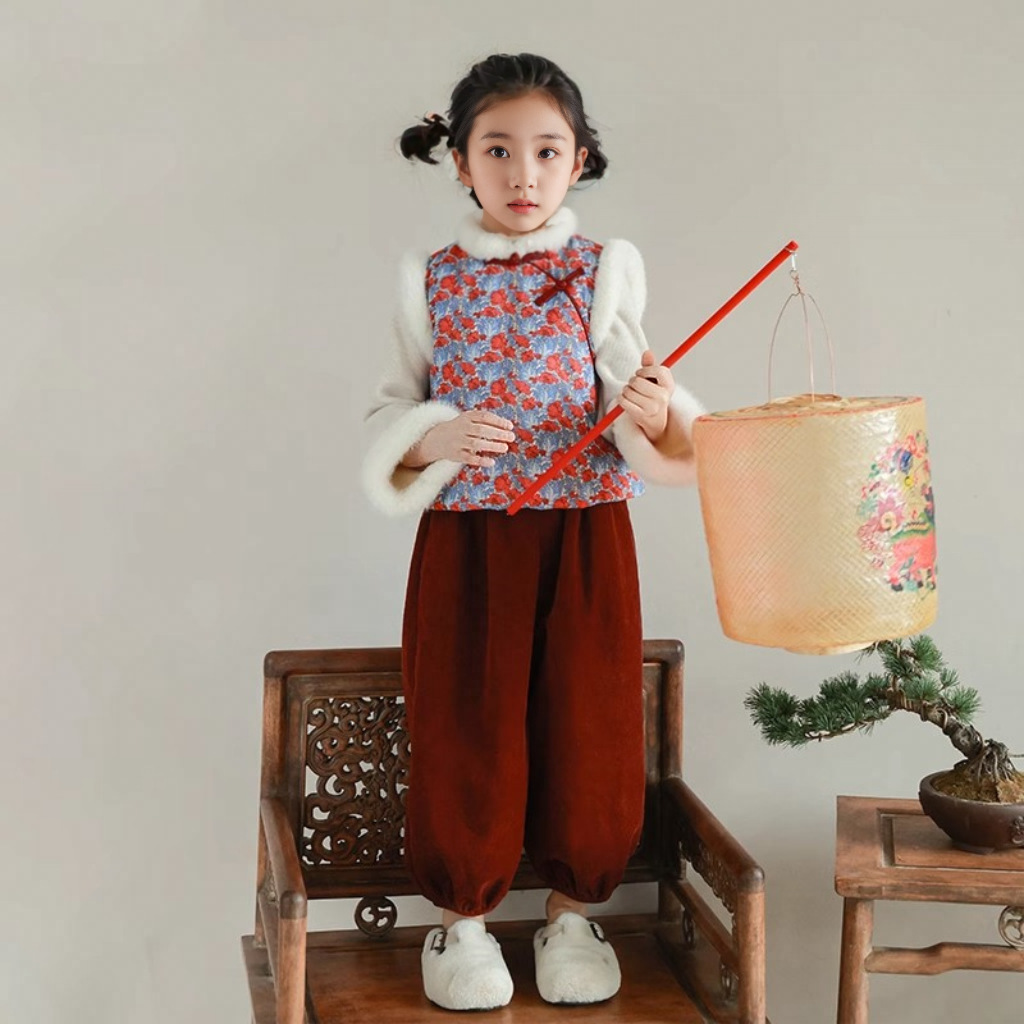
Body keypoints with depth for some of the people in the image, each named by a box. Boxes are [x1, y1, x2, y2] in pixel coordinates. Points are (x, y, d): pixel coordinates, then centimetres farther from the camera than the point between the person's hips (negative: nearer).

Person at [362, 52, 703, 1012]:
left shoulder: (604, 272, 4)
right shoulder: (430, 282, 4)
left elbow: (630, 404, 0)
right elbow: (387, 414, 6)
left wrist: (654, 413, -22)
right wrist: (433, 439, -15)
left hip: (586, 536, 0)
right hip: (466, 538, 0)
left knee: (590, 724, 5)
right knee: (465, 728, 4)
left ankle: (573, 911, 26)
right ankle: (461, 916, 24)